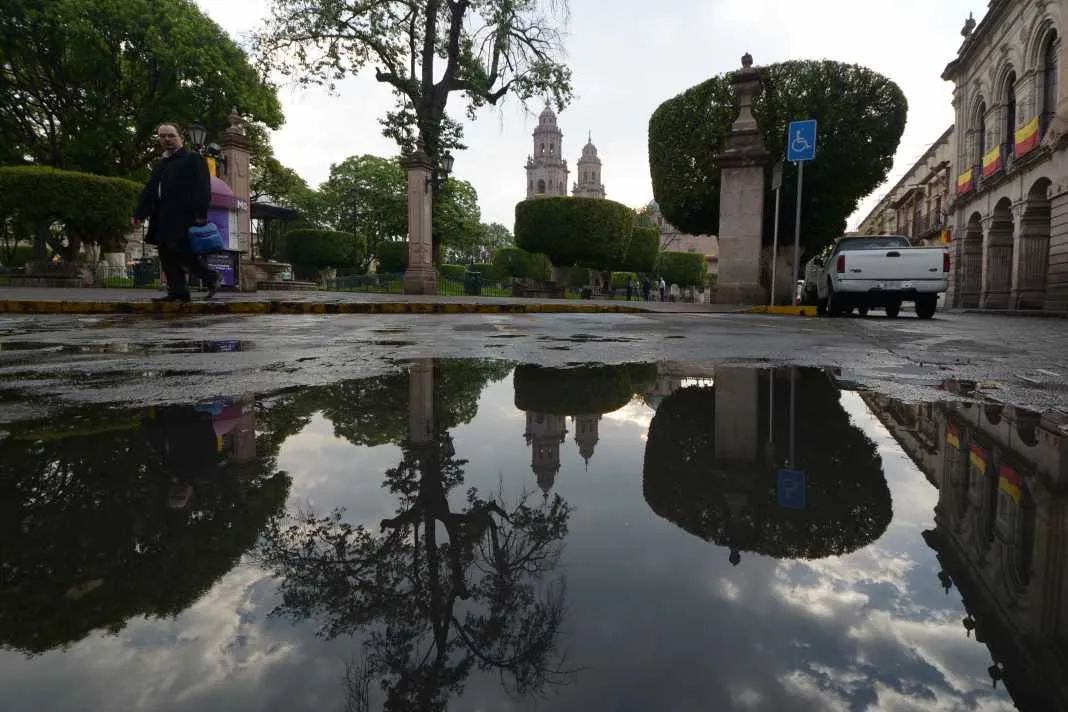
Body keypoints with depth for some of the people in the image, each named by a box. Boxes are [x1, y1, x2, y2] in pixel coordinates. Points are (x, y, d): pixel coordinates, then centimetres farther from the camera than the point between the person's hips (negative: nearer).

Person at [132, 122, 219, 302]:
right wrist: (139, 213, 17)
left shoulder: (193, 158, 3)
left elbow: (202, 189, -8)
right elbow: (150, 190, 25)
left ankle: (211, 278, 1)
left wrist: (201, 214, -19)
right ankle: (176, 291, 3)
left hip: (183, 217, -8)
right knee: (167, 255, 2)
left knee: (183, 253, -15)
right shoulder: (161, 164, 26)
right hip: (163, 219, 8)